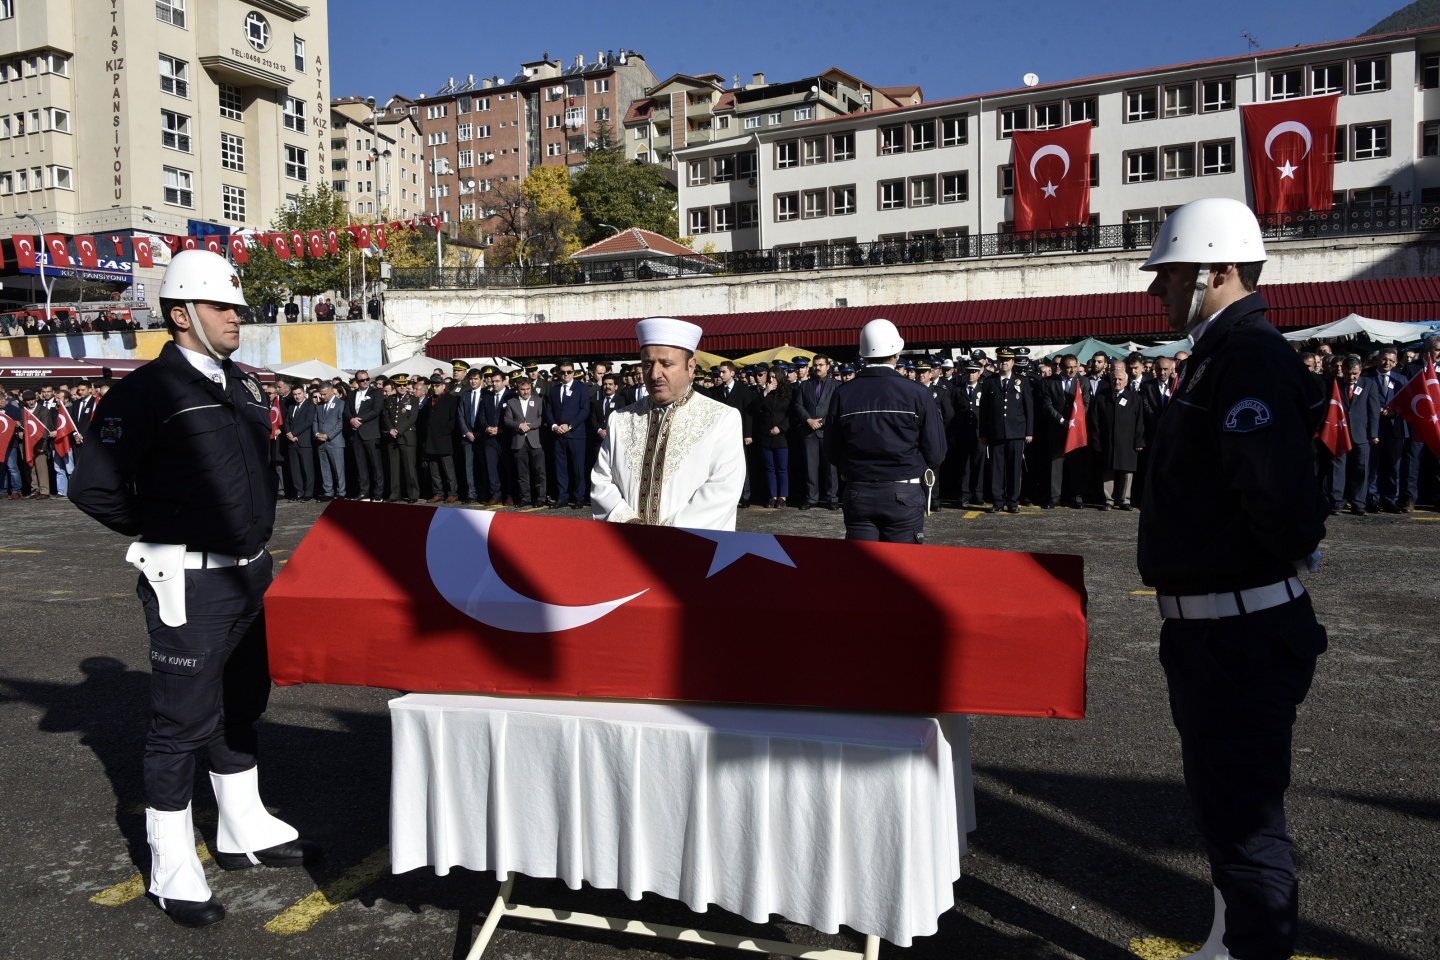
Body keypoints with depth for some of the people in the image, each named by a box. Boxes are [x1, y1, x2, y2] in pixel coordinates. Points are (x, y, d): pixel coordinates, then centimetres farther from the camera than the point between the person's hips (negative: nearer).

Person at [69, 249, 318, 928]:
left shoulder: (241, 385, 10)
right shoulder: (147, 391, -15)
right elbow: (94, 487, -17)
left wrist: (252, 535, 13)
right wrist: (163, 533, -5)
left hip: (250, 573, 8)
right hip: (190, 584, -8)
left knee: (241, 706, 19)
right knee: (183, 722, 1)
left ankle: (244, 833, 36)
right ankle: (172, 872, 15)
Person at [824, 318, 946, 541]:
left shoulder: (842, 395, -2)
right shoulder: (917, 393, -9)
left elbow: (832, 451, 4)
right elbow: (936, 450, -6)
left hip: (858, 495, 2)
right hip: (903, 495, -2)